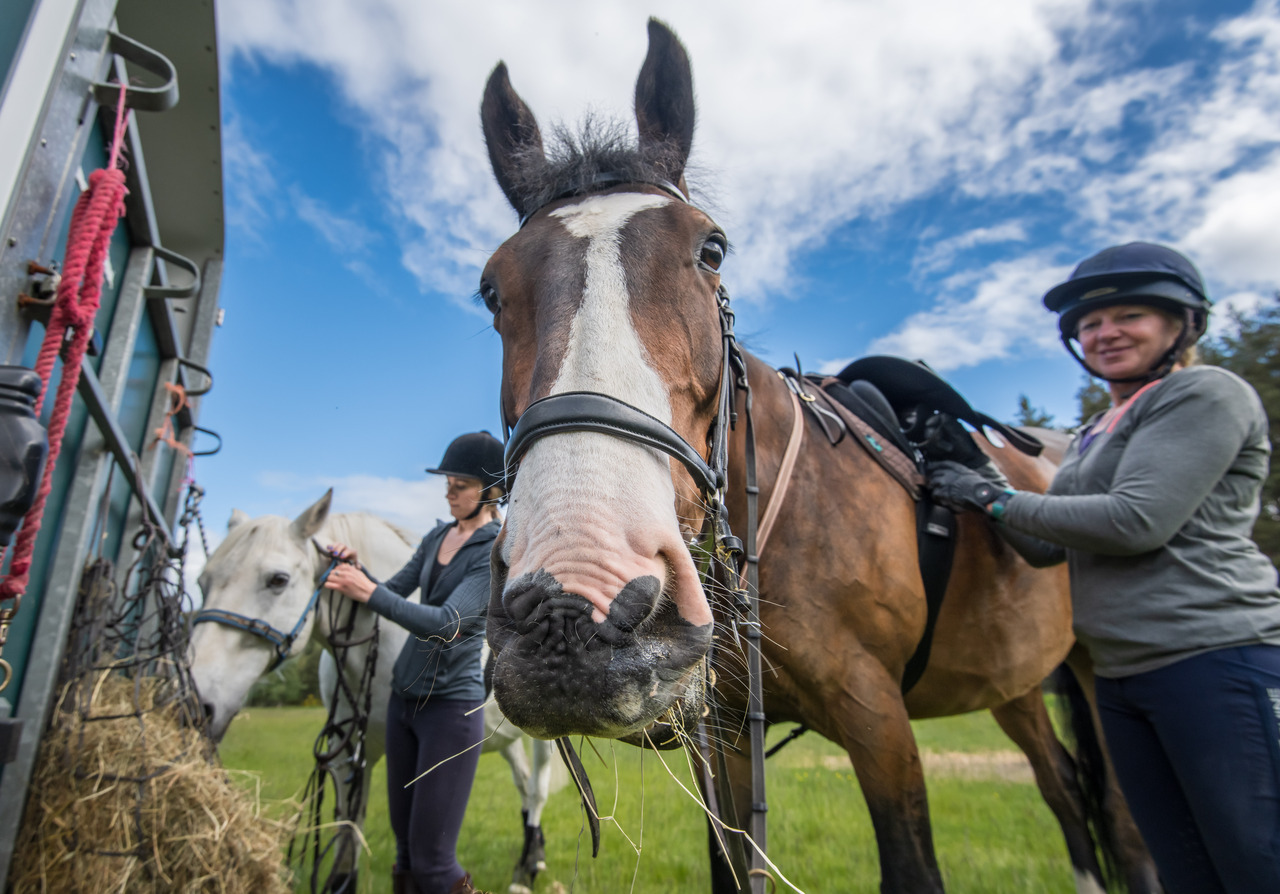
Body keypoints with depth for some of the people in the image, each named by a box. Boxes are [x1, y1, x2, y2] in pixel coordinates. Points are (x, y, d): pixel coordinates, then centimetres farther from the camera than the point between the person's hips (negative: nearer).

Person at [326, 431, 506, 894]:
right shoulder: (437, 536, 6)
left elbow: (446, 624, -25)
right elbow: (395, 592, 11)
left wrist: (369, 592, -27)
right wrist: (356, 569, -7)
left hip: (452, 704, -7)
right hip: (404, 696, 7)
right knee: (404, 843, 19)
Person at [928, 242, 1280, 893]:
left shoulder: (1206, 393, -6)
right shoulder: (1094, 432, 18)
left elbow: (1138, 521, -19)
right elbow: (1050, 547, 18)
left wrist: (997, 499, -11)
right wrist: (978, 488, 7)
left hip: (1216, 659, -8)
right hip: (1120, 676, 8)